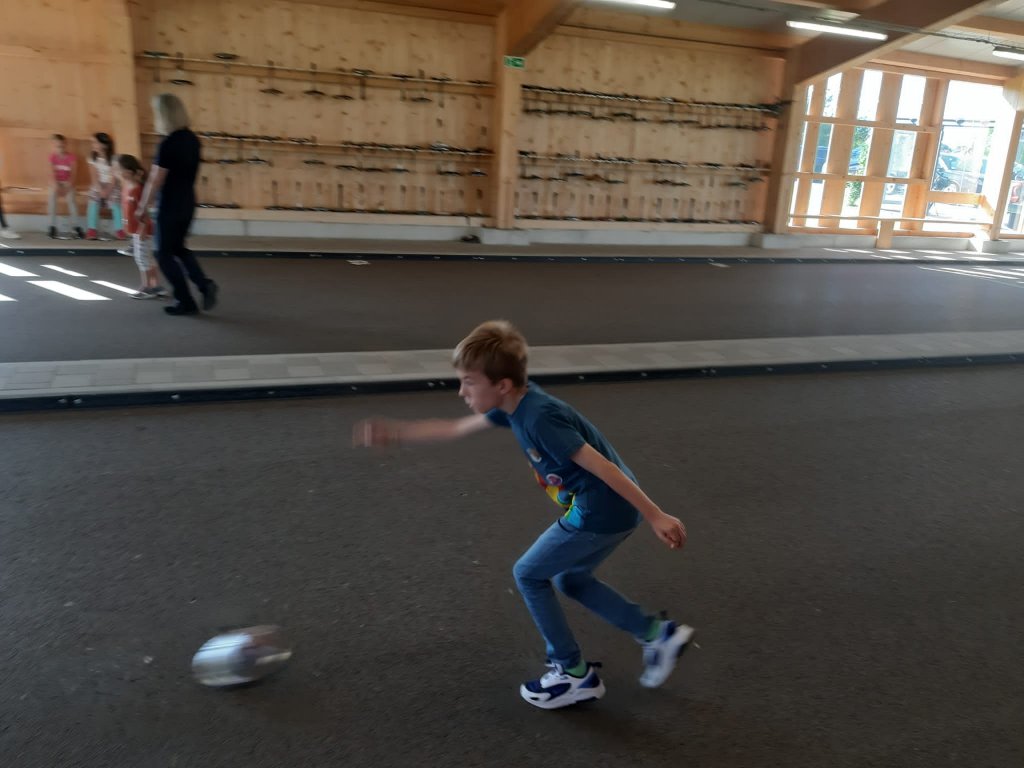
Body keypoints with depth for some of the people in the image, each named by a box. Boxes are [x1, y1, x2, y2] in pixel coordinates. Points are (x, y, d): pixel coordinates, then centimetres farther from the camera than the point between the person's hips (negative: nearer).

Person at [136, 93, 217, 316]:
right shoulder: (192, 139, 4)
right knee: (178, 247, 22)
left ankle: (186, 302, 9)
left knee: (164, 253, 7)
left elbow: (155, 180, -17)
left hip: (170, 205, -8)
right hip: (188, 202, 8)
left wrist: (143, 206, -5)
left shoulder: (168, 144, -20)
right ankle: (205, 284, 5)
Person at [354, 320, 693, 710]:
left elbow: (601, 465, -25)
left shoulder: (539, 418, -25)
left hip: (601, 513, -9)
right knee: (570, 579, 24)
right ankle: (659, 634, 25)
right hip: (608, 510, 9)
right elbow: (456, 429, 14)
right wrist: (393, 432, 12)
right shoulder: (515, 403, 3)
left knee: (529, 574, 6)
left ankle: (576, 675, 18)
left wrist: (655, 516, -22)